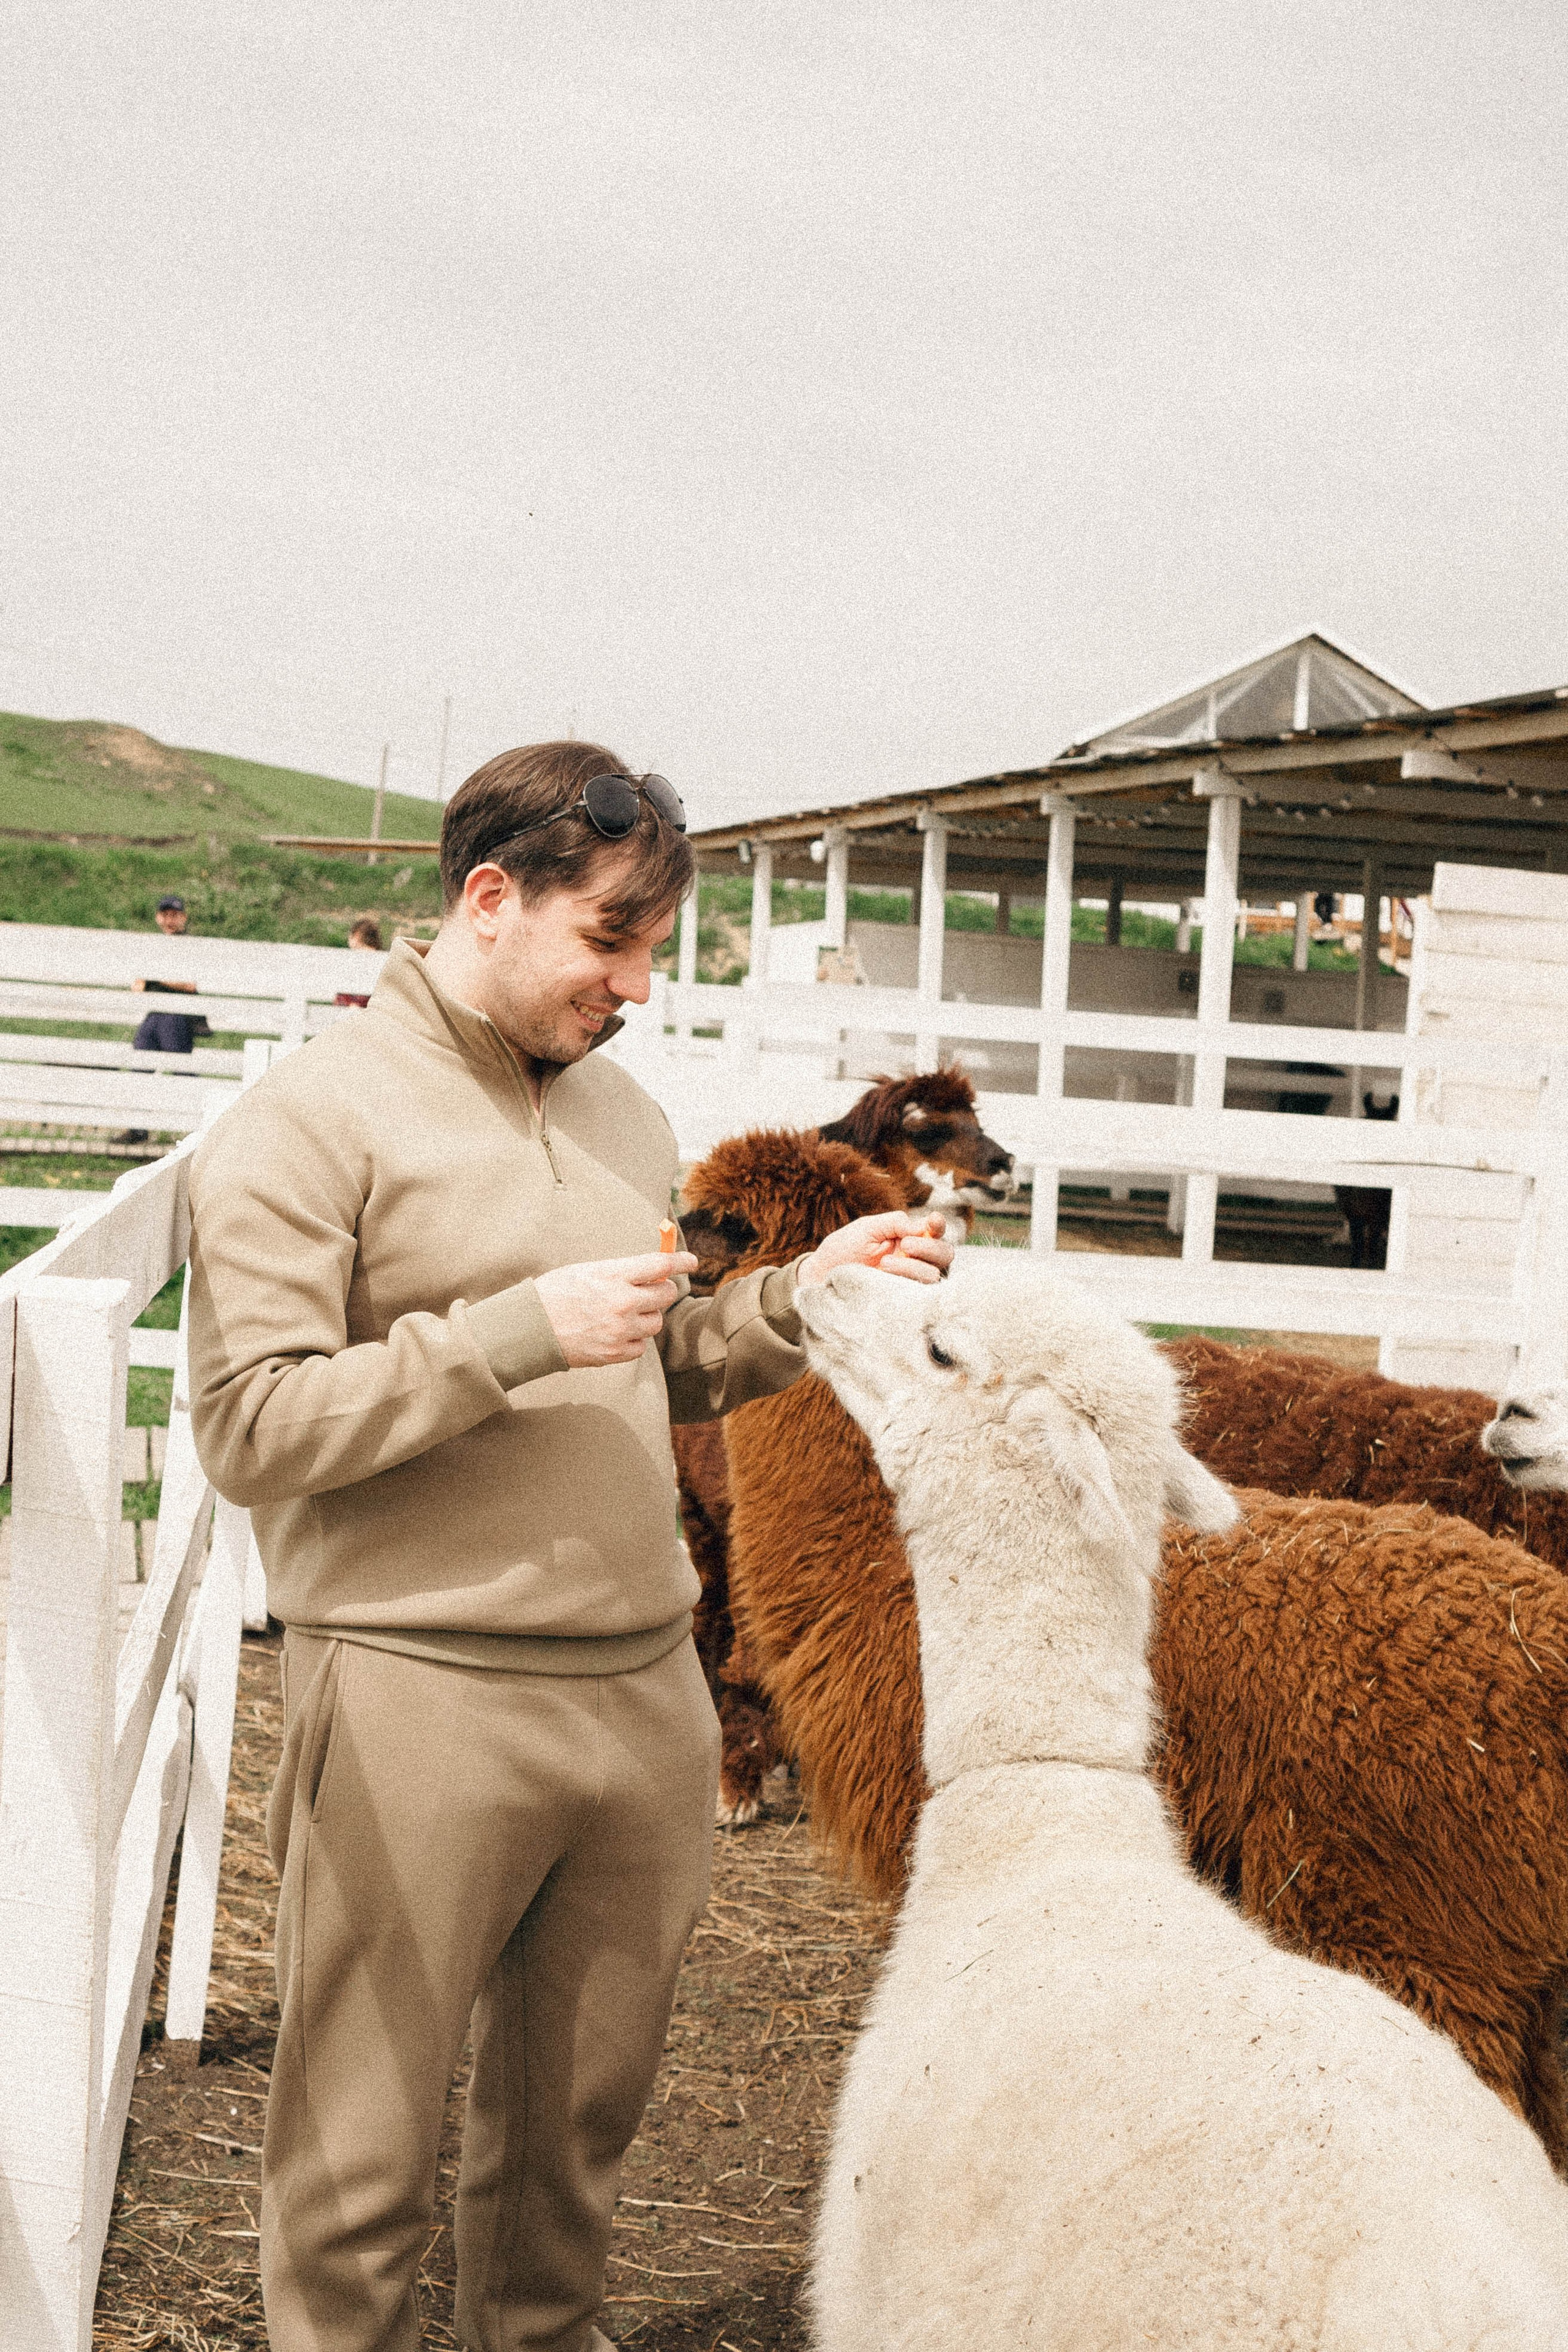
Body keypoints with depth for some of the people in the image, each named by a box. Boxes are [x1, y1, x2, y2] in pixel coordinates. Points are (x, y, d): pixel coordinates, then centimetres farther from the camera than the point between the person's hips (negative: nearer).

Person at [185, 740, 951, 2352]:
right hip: (418, 1705, -6)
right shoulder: (312, 1118, -7)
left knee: (580, 2111, 16)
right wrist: (519, 1330, -18)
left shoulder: (622, 1115, 14)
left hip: (643, 1685, 6)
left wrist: (802, 1296, 3)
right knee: (362, 2150, 4)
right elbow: (247, 1430, -14)